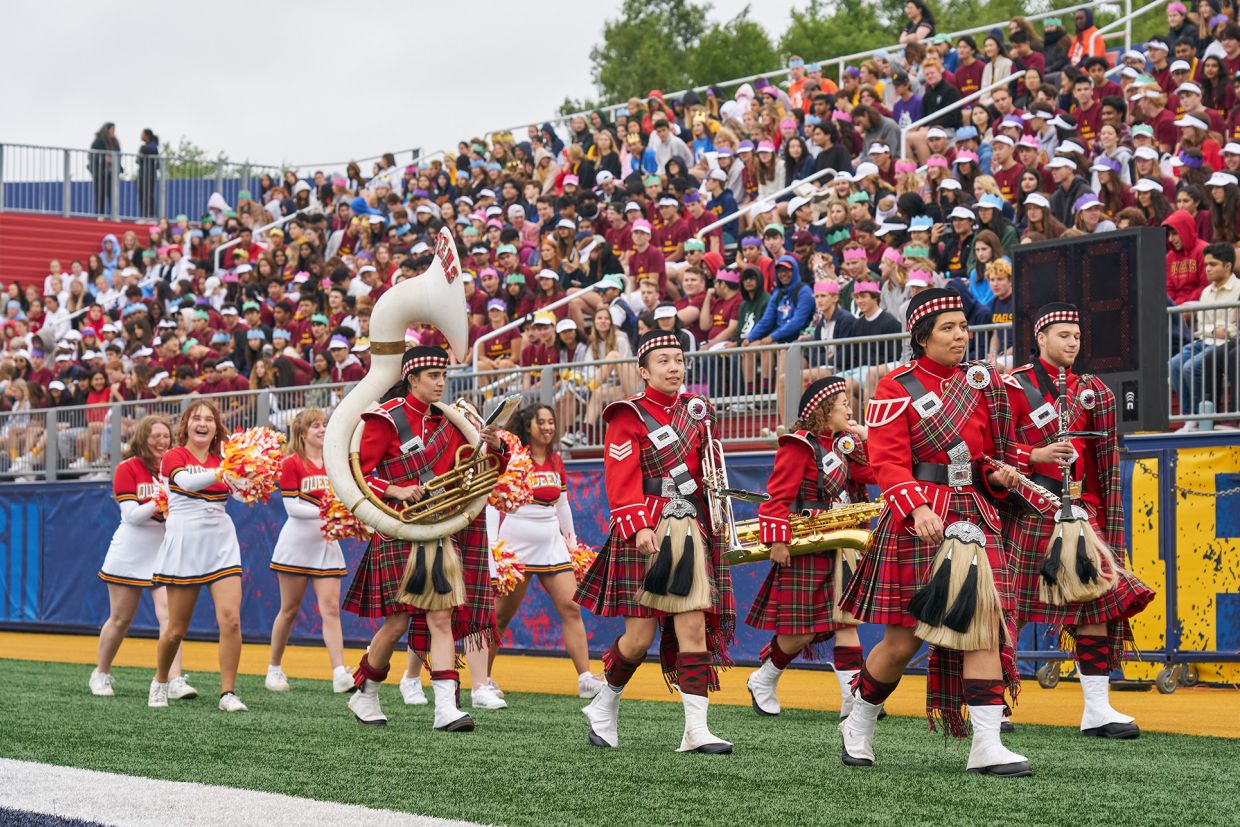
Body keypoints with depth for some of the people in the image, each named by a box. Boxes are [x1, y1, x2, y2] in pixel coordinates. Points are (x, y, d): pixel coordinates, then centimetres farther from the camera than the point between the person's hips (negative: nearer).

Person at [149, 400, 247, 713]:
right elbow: (187, 481, -23)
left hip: (221, 544, 3)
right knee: (177, 628, 3)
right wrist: (220, 474, -38)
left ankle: (228, 693, -6)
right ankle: (160, 683, 28)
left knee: (230, 618, -13)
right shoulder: (174, 457, -3)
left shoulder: (223, 460, 11)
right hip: (185, 543, -3)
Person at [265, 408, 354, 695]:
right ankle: (274, 669, 20)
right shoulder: (292, 464, -4)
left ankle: (339, 673, -17)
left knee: (331, 609, -7)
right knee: (289, 609, 5)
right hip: (297, 542, -3)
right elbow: (291, 507, -11)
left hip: (327, 544, 3)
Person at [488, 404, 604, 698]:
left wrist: (571, 539, 22)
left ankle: (585, 679, -6)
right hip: (515, 545, -5)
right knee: (501, 615, 1)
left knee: (571, 608, -5)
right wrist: (493, 545, -14)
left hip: (552, 544, 5)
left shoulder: (556, 461, 11)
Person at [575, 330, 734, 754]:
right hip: (647, 534, -5)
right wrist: (638, 526, -23)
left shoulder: (693, 410, 15)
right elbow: (621, 480, -12)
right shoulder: (629, 416, -3)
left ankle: (697, 729, -4)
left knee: (694, 629, -3)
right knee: (640, 636, -3)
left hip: (691, 531, 5)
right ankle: (605, 705, 22)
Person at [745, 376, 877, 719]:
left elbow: (867, 476, 14)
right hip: (805, 551, -8)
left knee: (845, 620, -3)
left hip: (836, 548, 8)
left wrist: (864, 441, 4)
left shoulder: (841, 445, 13)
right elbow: (778, 496, -15)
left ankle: (854, 699, -8)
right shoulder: (799, 446, -11)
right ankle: (762, 682, 21)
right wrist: (776, 540, -21)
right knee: (801, 631, -2)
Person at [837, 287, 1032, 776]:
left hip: (973, 518, 4)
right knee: (903, 640, 1)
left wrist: (1003, 475, -1)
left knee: (986, 625, -8)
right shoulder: (895, 390, -3)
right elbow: (888, 464, -12)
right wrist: (917, 509, -28)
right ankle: (859, 725, 25)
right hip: (916, 521, -4)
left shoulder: (981, 384, 13)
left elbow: (995, 453, 22)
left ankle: (987, 745, -8)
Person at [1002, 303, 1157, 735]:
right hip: (1028, 512, -5)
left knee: (1098, 598, -6)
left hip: (1080, 509, 5)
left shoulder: (1089, 390, 15)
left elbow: (1099, 459, 18)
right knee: (1010, 606, -1)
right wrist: (1037, 456, -19)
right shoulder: (1014, 386, 0)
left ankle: (1097, 709, -5)